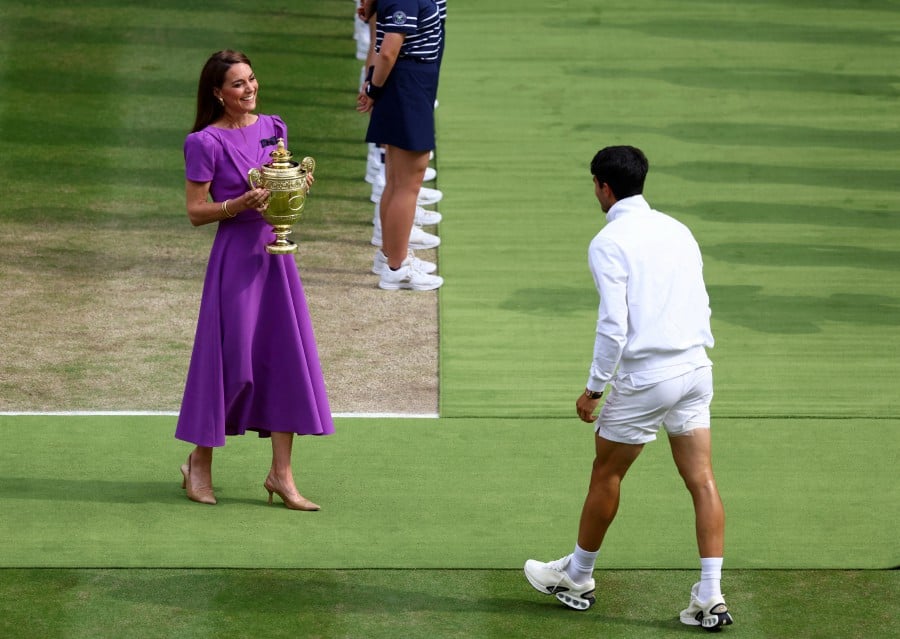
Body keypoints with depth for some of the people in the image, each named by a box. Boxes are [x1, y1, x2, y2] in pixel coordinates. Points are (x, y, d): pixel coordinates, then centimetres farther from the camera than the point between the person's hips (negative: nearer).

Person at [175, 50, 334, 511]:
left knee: (285, 355, 2)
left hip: (275, 249, 6)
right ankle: (199, 462, 16)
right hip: (236, 252, -6)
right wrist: (242, 204, -22)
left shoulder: (273, 129, 9)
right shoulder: (206, 143, -9)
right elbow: (195, 212, -8)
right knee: (230, 357, -2)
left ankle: (281, 473, 6)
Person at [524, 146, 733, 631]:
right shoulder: (677, 230, 11)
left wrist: (594, 389, -7)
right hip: (695, 368, 6)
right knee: (701, 481, 3)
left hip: (644, 376, -6)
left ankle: (577, 578, 28)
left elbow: (613, 327, -16)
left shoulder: (609, 243, -10)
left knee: (606, 476, 12)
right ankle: (710, 597, -1)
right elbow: (701, 306, 15)